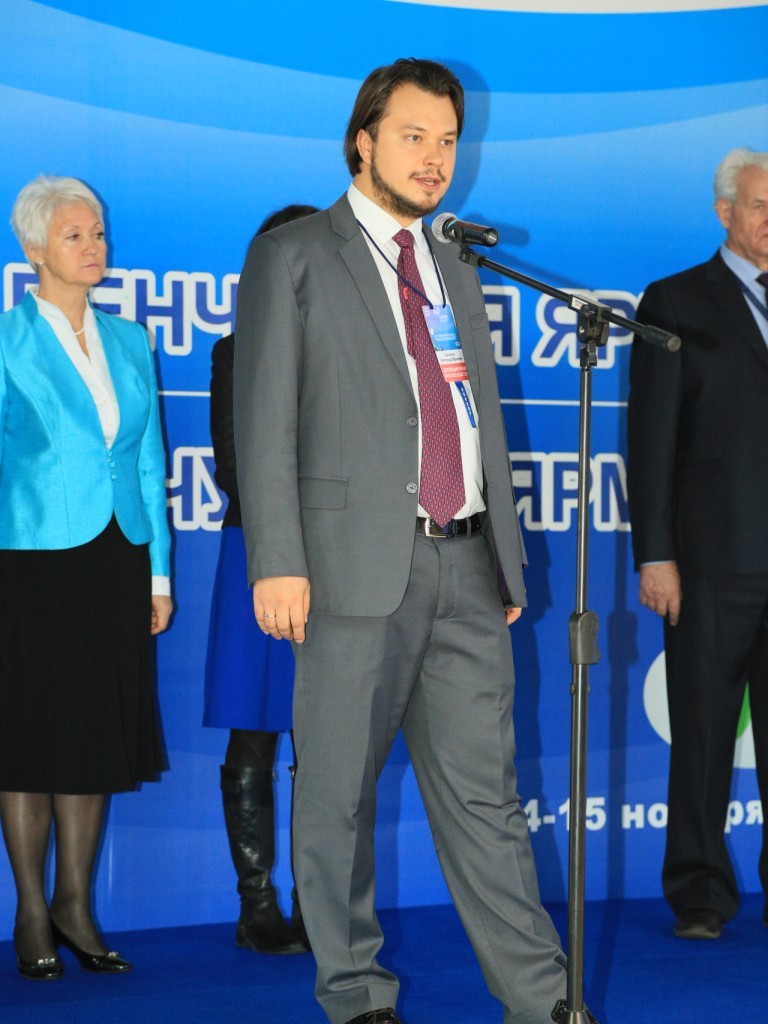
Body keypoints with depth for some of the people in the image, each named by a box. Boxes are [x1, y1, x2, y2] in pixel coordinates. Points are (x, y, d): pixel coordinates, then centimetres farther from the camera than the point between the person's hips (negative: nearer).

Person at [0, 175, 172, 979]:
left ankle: (76, 909, 18)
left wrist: (158, 571, 10)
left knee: (99, 733, 8)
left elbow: (149, 460, 13)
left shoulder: (128, 342, 11)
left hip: (115, 559, 5)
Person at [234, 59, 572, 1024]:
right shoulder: (291, 256, 3)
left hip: (466, 565, 5)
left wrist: (507, 559, 18)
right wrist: (278, 562, -12)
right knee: (338, 795, 3)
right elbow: (265, 419, -4)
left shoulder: (457, 273, 21)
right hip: (358, 564, -5)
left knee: (483, 790, 5)